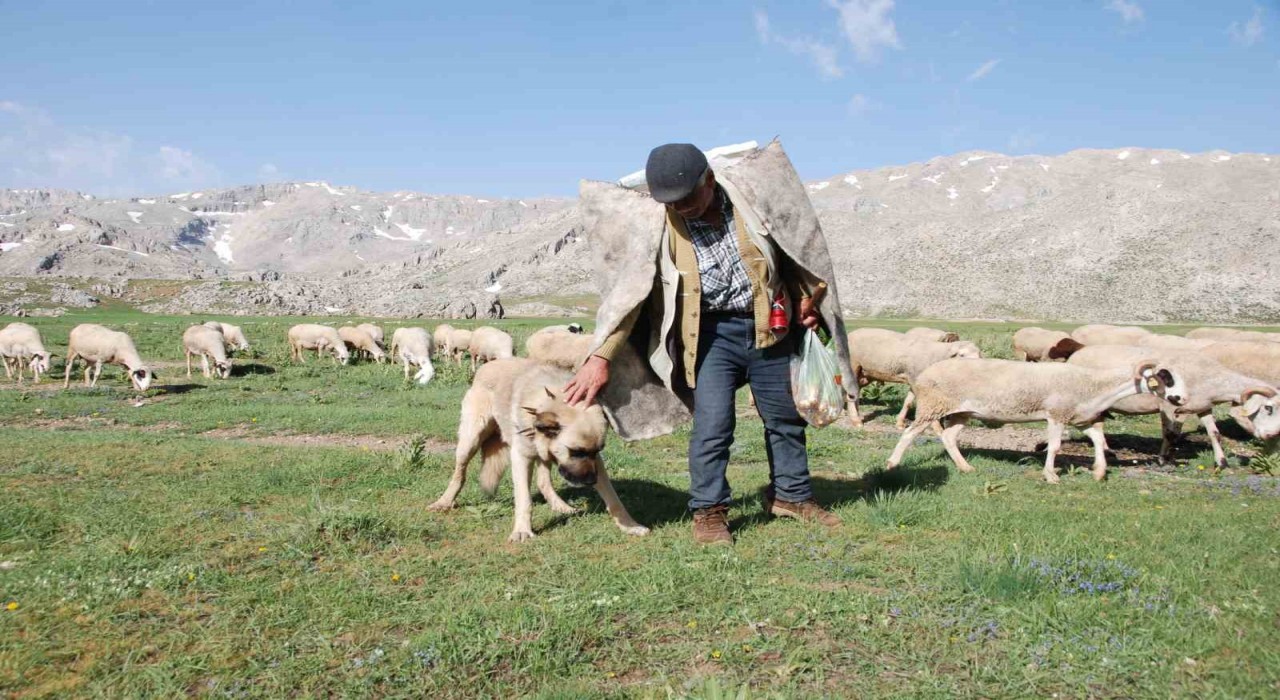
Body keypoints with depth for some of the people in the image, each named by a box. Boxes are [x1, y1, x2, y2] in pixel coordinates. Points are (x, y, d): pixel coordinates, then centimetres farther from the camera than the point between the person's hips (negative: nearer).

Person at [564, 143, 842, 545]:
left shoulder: (751, 202, -8)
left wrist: (806, 297, 2)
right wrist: (601, 357, -19)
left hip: (767, 326, 3)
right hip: (712, 332, -2)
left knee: (785, 418, 13)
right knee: (712, 424, -10)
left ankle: (791, 495, 33)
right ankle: (708, 511, 9)